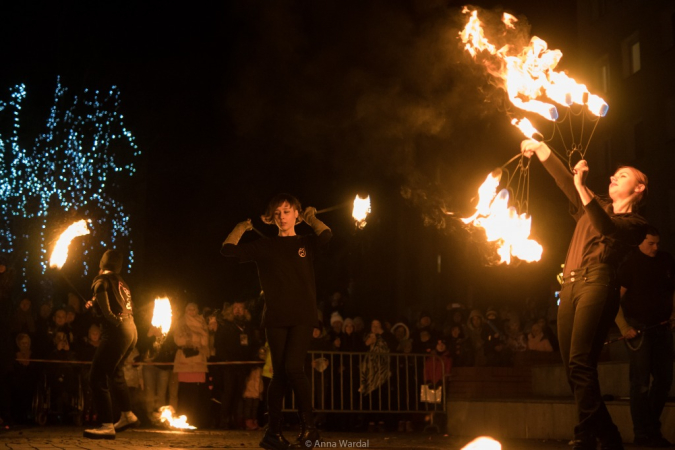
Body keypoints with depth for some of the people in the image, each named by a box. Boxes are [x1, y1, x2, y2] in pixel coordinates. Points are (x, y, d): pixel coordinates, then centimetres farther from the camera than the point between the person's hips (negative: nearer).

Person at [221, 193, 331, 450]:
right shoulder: (265, 247, 11)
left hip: (302, 317, -1)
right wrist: (241, 228, 15)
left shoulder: (306, 244, 10)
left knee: (293, 367, -18)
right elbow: (228, 250, 4)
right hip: (275, 318, 2)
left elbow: (326, 235, -12)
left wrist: (311, 218, 5)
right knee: (279, 373, 1)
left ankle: (309, 426, -6)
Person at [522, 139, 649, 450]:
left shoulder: (634, 223, 8)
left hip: (597, 284, -7)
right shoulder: (596, 208, 26)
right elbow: (564, 180, 25)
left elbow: (607, 229, -13)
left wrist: (583, 186, -17)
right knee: (573, 368, 3)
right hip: (570, 286, 7)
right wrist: (540, 148, 19)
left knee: (580, 365, -20)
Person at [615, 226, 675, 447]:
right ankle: (642, 434, 1)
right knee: (641, 382, -5)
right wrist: (624, 328, -17)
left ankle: (653, 429, 23)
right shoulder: (629, 263, -7)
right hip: (638, 327, -5)